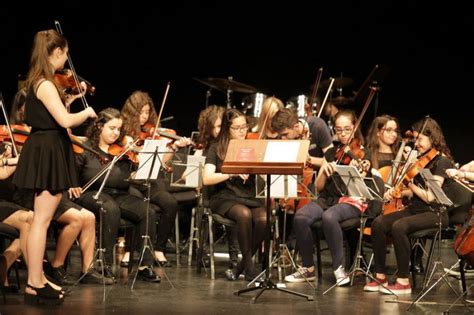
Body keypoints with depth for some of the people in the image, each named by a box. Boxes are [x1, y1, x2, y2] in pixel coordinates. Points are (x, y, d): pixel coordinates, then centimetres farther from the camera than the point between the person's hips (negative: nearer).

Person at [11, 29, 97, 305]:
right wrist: (87, 112, -10)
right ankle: (35, 286, -4)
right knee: (42, 220, -7)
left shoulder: (40, 81, 12)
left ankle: (37, 280, 19)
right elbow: (65, 120, -27)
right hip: (48, 153, -10)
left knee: (43, 219, 13)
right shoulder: (45, 84, -18)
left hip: (48, 152, 10)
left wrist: (72, 98, 11)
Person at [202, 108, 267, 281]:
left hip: (249, 197, 3)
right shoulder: (217, 148, 3)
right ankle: (250, 267, -22)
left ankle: (240, 266, -13)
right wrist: (232, 173, -23)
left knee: (263, 219, -30)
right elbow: (206, 179, -12)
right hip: (225, 197, -3)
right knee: (244, 214, -35)